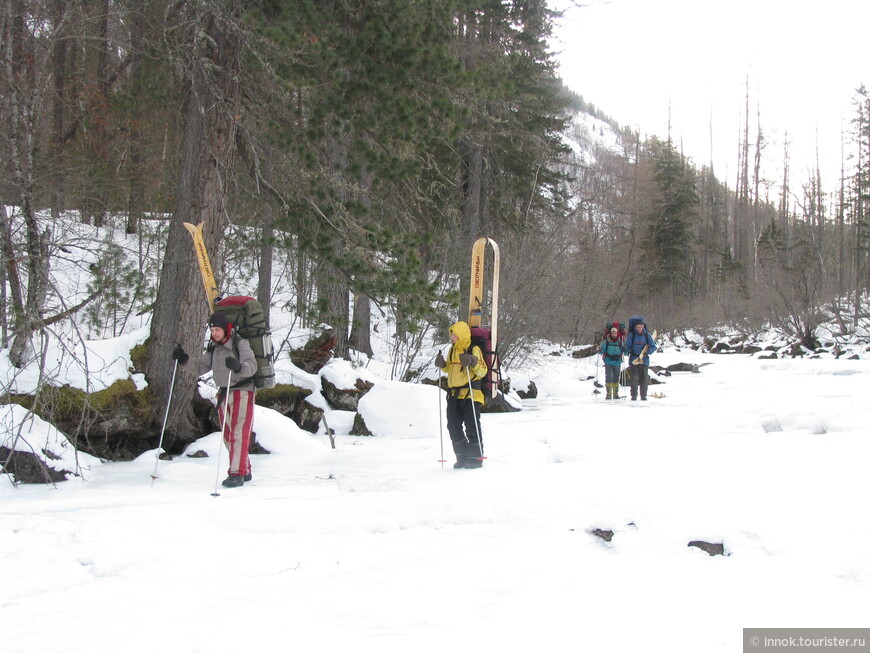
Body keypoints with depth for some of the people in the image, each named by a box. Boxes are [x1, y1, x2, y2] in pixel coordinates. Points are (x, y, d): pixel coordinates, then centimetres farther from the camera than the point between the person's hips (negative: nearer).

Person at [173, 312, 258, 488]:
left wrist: (238, 366, -47)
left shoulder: (241, 344, -12)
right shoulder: (213, 348, 9)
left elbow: (252, 366, -26)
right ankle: (245, 471, 22)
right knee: (228, 437, 10)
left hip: (242, 392, -7)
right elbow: (200, 368, 9)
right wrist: (184, 360, -7)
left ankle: (237, 474, -16)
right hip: (224, 393, 7)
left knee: (239, 434, -14)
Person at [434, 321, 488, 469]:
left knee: (472, 427, -3)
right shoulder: (452, 350, 14)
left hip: (470, 395, -7)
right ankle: (463, 457, 18)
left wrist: (473, 362, -28)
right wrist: (442, 364, 5)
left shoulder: (474, 350, -7)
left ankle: (476, 458, 6)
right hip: (454, 394, 7)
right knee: (453, 427, 8)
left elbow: (483, 371, -12)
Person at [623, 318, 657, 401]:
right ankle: (633, 395, 3)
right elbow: (627, 345, -1)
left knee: (644, 379, 3)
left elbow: (653, 347, 3)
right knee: (633, 378, -4)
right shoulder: (631, 335, 0)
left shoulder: (647, 335, 2)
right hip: (633, 359, -1)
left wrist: (647, 351, -15)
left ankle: (643, 395, 14)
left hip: (644, 360, 1)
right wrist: (626, 349, -23)